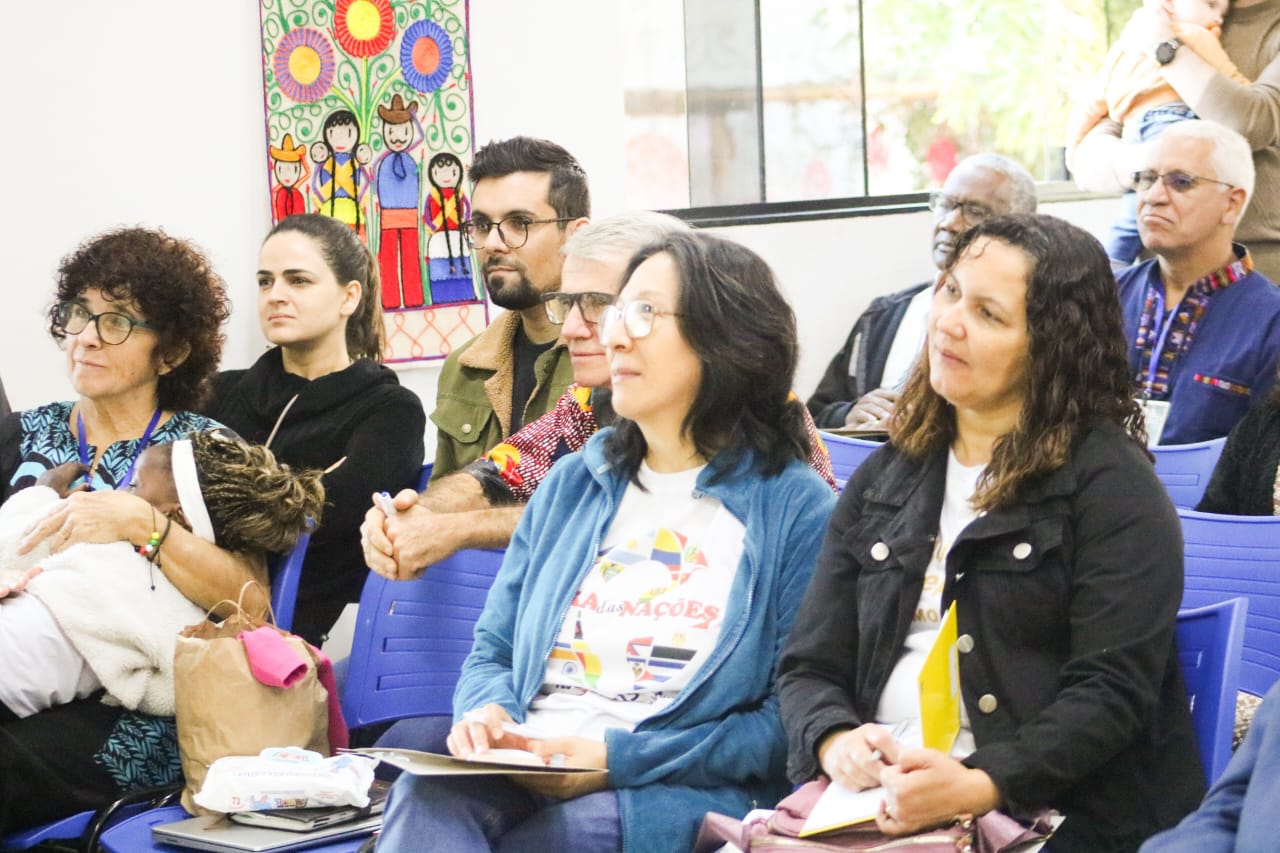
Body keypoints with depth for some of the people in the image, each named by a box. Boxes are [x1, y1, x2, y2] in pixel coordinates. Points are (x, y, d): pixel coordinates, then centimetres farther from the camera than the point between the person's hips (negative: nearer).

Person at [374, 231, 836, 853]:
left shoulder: (795, 507, 4)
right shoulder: (571, 484, 22)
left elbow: (792, 720, -3)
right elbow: (492, 653, 23)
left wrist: (617, 755, -11)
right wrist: (485, 712, -3)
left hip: (678, 795, -4)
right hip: (520, 773, 4)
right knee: (425, 796, -33)